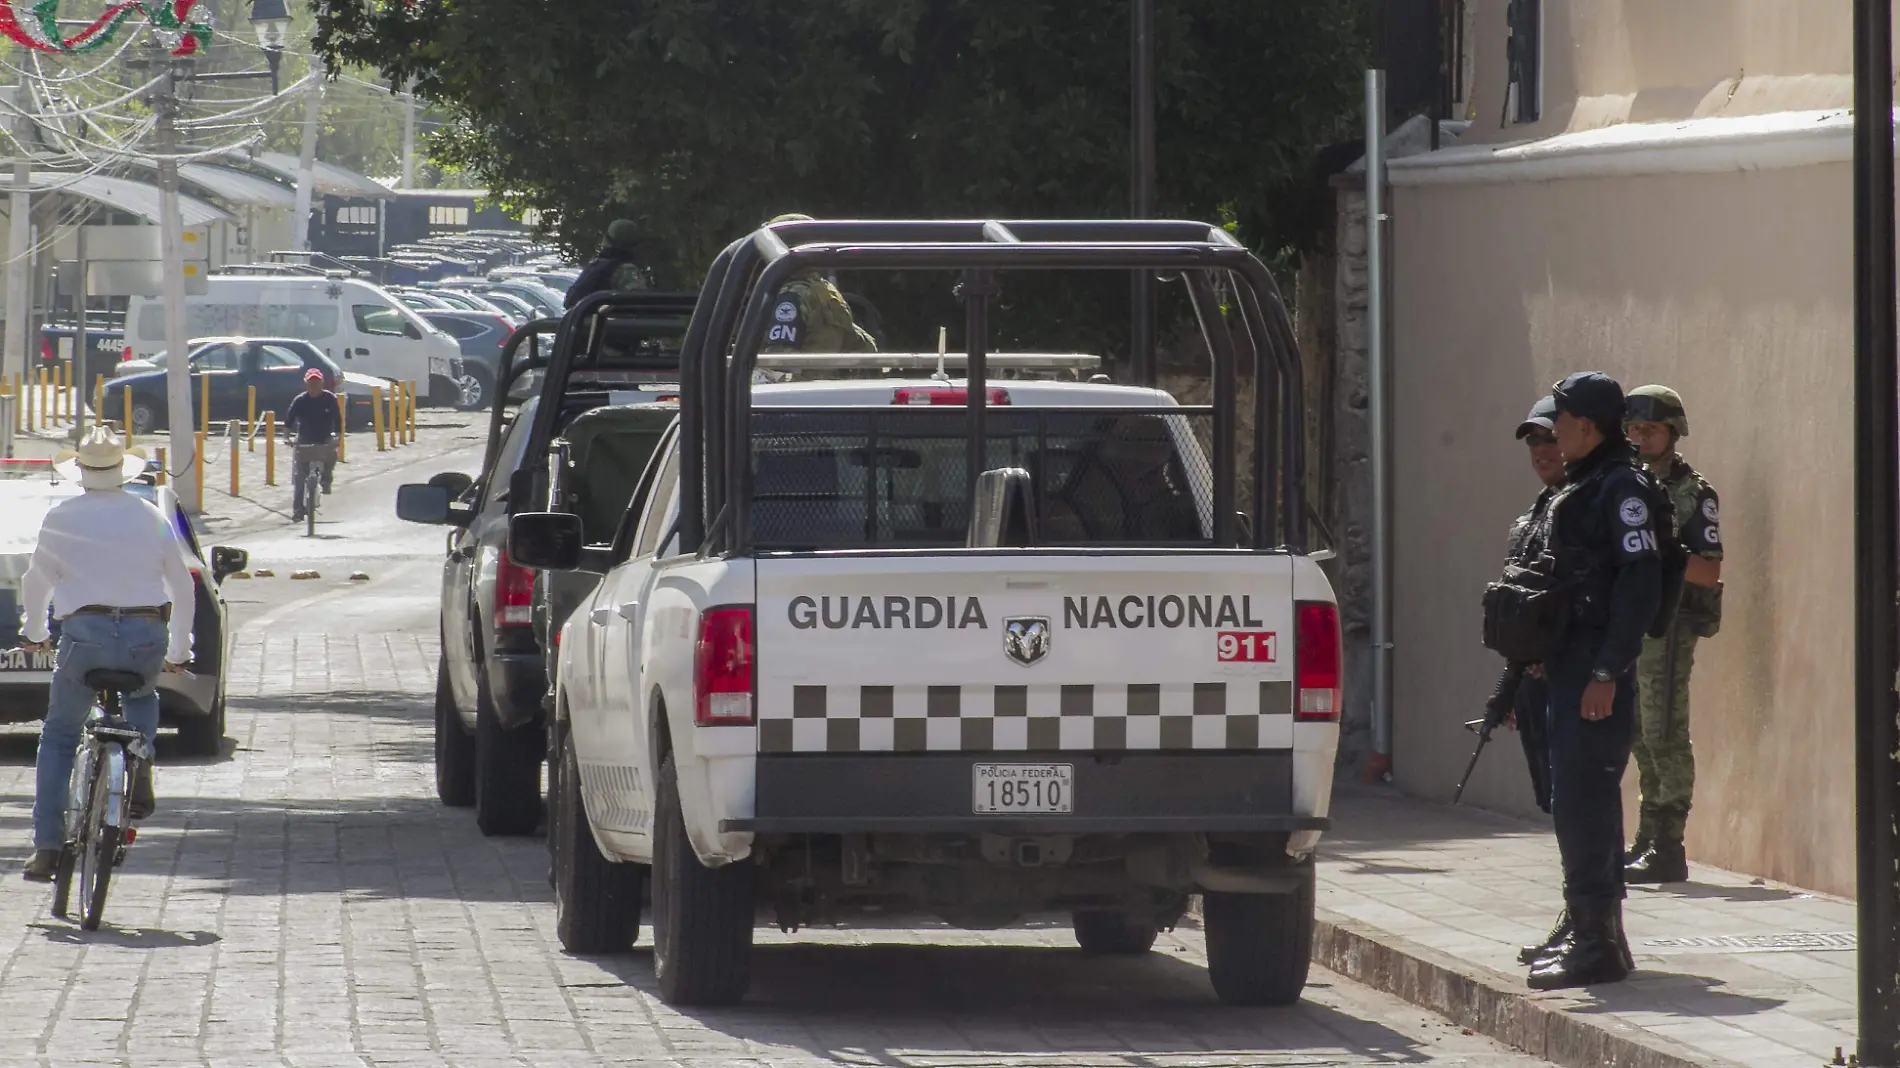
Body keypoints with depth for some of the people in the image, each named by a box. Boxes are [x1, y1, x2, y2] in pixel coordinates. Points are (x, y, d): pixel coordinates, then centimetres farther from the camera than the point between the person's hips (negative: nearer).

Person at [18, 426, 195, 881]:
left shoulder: (62, 519, 4)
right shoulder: (151, 518, 9)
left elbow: (36, 583, 14)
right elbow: (183, 587, 14)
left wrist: (34, 634, 33)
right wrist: (179, 652, 26)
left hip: (85, 635, -2)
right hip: (147, 639, 2)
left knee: (58, 738, 14)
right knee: (142, 696, 35)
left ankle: (47, 846, 3)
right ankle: (139, 775, 7)